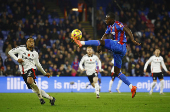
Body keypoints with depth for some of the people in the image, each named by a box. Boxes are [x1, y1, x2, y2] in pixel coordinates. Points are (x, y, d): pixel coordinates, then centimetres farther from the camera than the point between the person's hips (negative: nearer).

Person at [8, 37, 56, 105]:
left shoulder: (35, 53, 13)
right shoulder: (21, 48, 5)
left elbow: (38, 65, 23)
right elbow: (10, 52, 6)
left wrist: (44, 73, 27)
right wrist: (17, 59, -8)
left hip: (31, 68, -1)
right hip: (23, 71, 1)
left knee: (30, 81, -36)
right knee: (34, 89, 1)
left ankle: (40, 97, -21)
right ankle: (50, 98, 12)